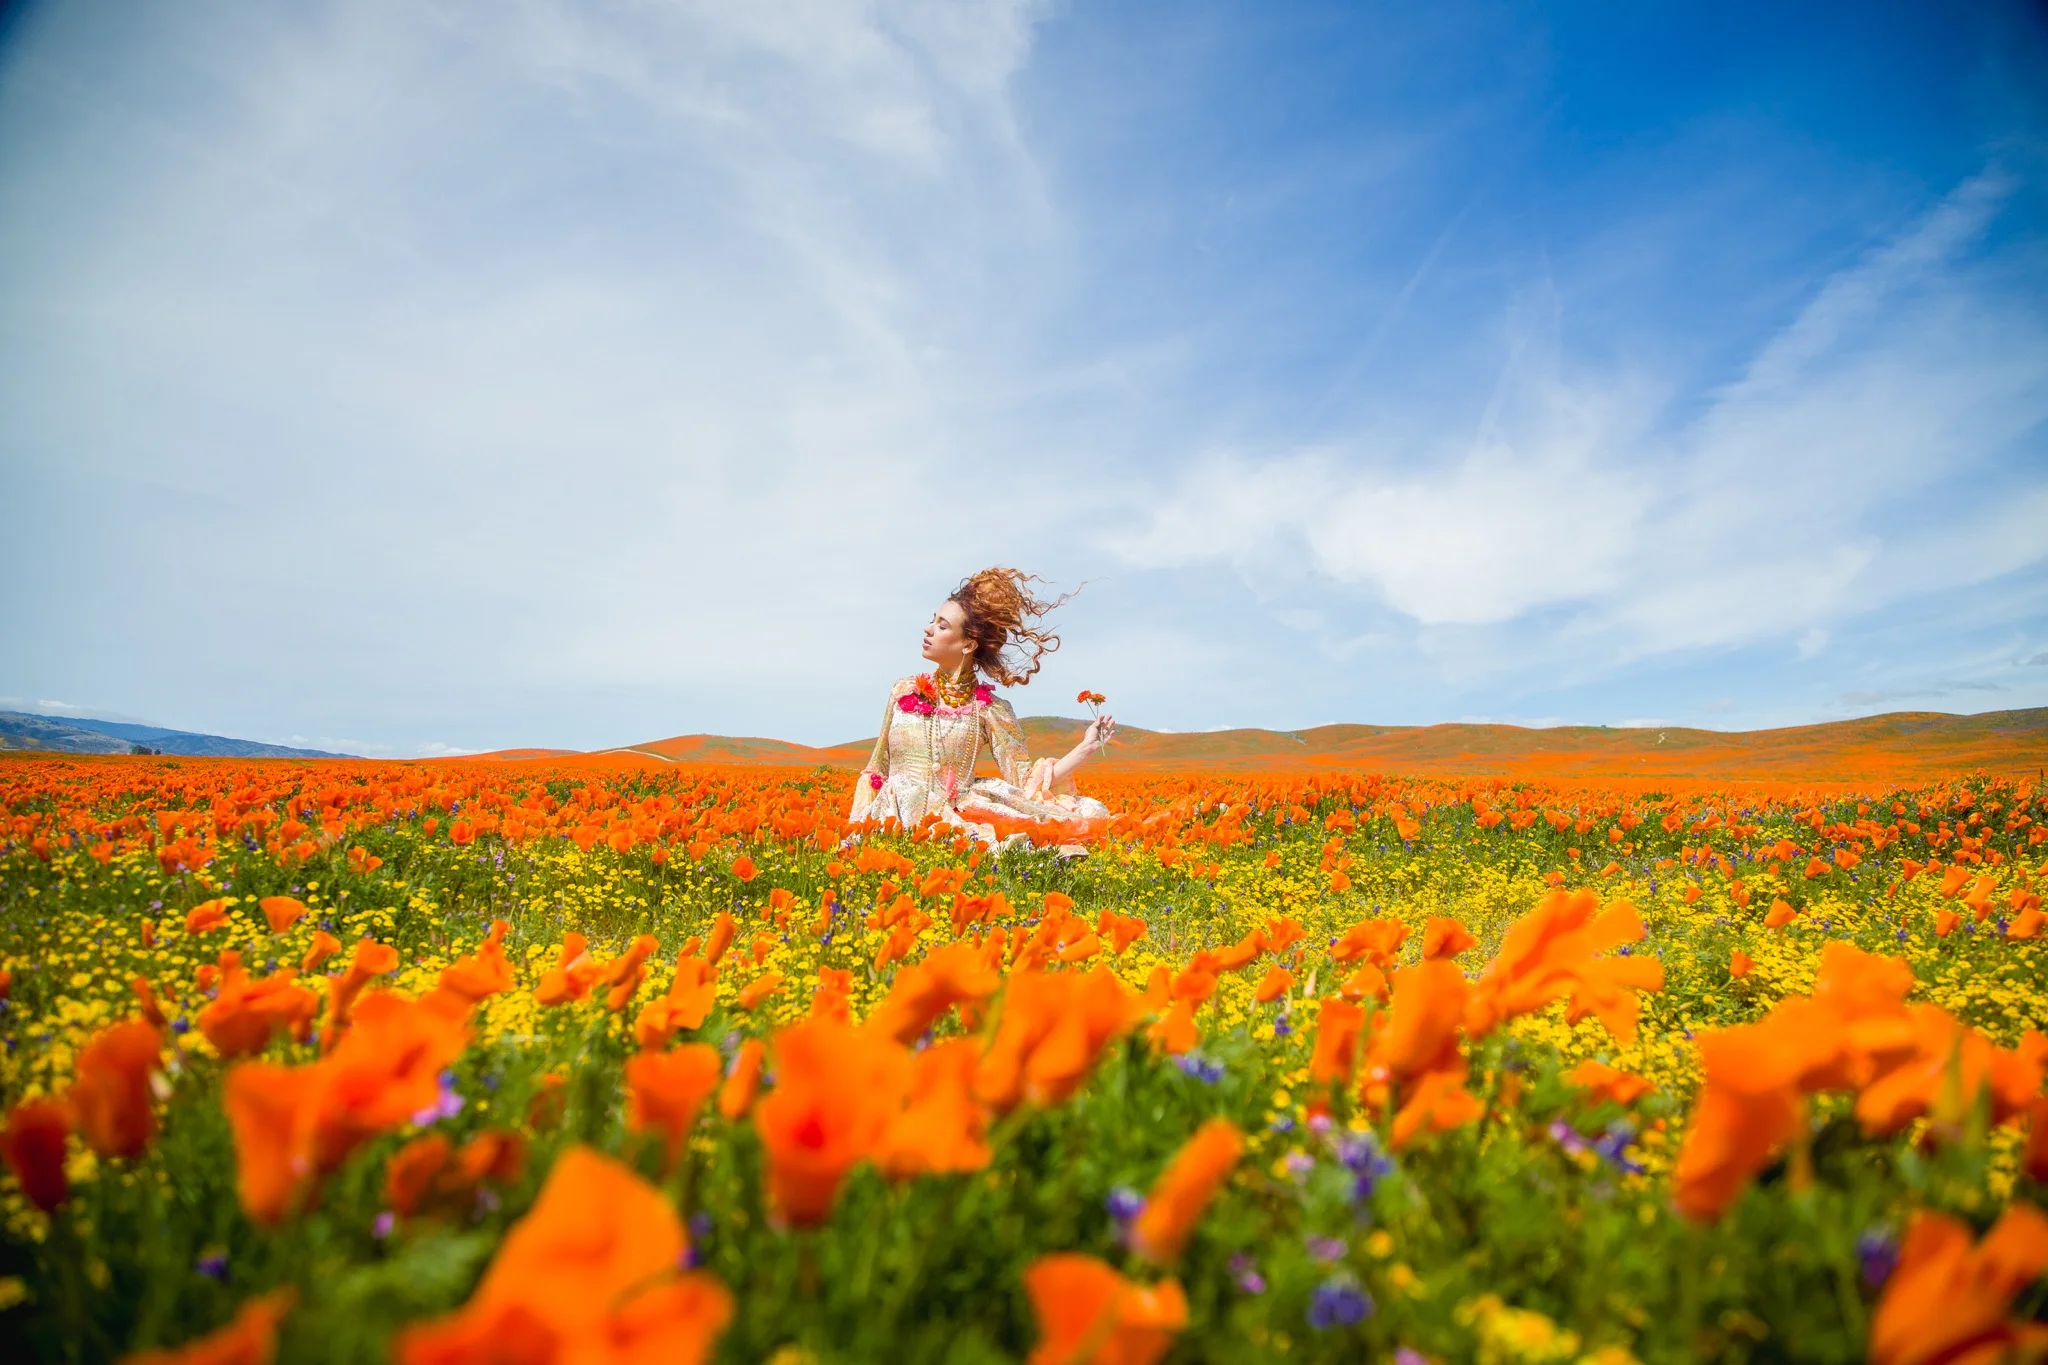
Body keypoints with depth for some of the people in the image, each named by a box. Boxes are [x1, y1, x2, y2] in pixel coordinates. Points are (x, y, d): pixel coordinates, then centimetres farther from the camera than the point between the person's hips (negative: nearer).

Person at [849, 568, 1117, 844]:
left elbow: (1025, 783, -1)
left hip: (956, 822, -2)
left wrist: (1086, 748, -9)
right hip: (895, 823, 2)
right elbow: (877, 770, 16)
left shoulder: (989, 709, 2)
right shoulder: (904, 691, 11)